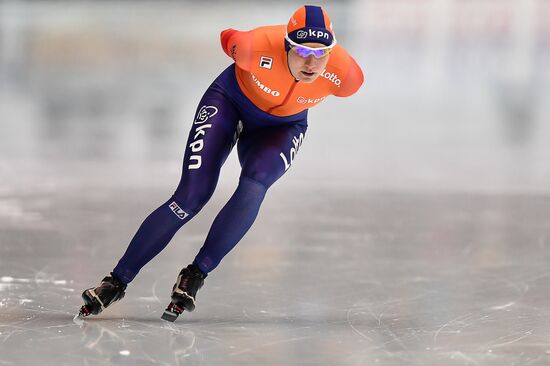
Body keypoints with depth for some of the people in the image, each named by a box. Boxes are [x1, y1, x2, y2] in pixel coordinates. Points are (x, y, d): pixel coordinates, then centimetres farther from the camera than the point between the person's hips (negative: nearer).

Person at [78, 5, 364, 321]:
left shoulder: (346, 75, -32)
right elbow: (229, 39, -12)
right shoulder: (258, 47, -37)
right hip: (229, 101, -2)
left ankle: (196, 275, -17)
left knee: (253, 187, -29)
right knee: (191, 197, -14)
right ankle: (117, 282, -5)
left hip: (282, 127, 2)